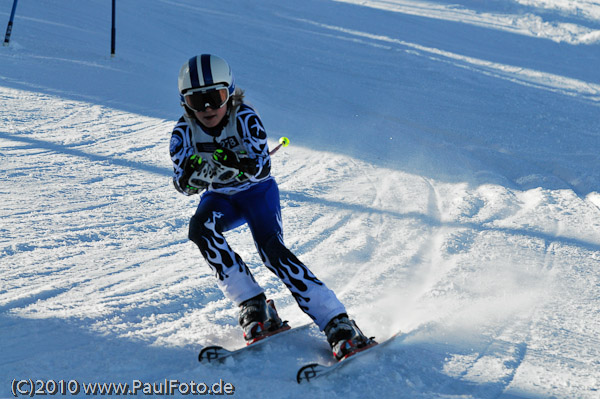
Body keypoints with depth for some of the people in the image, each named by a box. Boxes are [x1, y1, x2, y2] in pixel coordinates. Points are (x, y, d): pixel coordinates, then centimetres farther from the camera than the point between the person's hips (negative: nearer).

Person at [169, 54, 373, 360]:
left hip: (257, 192, -3)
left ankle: (338, 324, -33)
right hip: (220, 198, 3)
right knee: (200, 228, -30)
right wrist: (195, 173, -44)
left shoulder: (244, 118, -23)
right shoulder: (185, 131, -15)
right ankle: (253, 307, -28)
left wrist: (235, 163, -52)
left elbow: (263, 168, -31)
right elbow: (184, 185, -21)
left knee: (271, 249, -28)